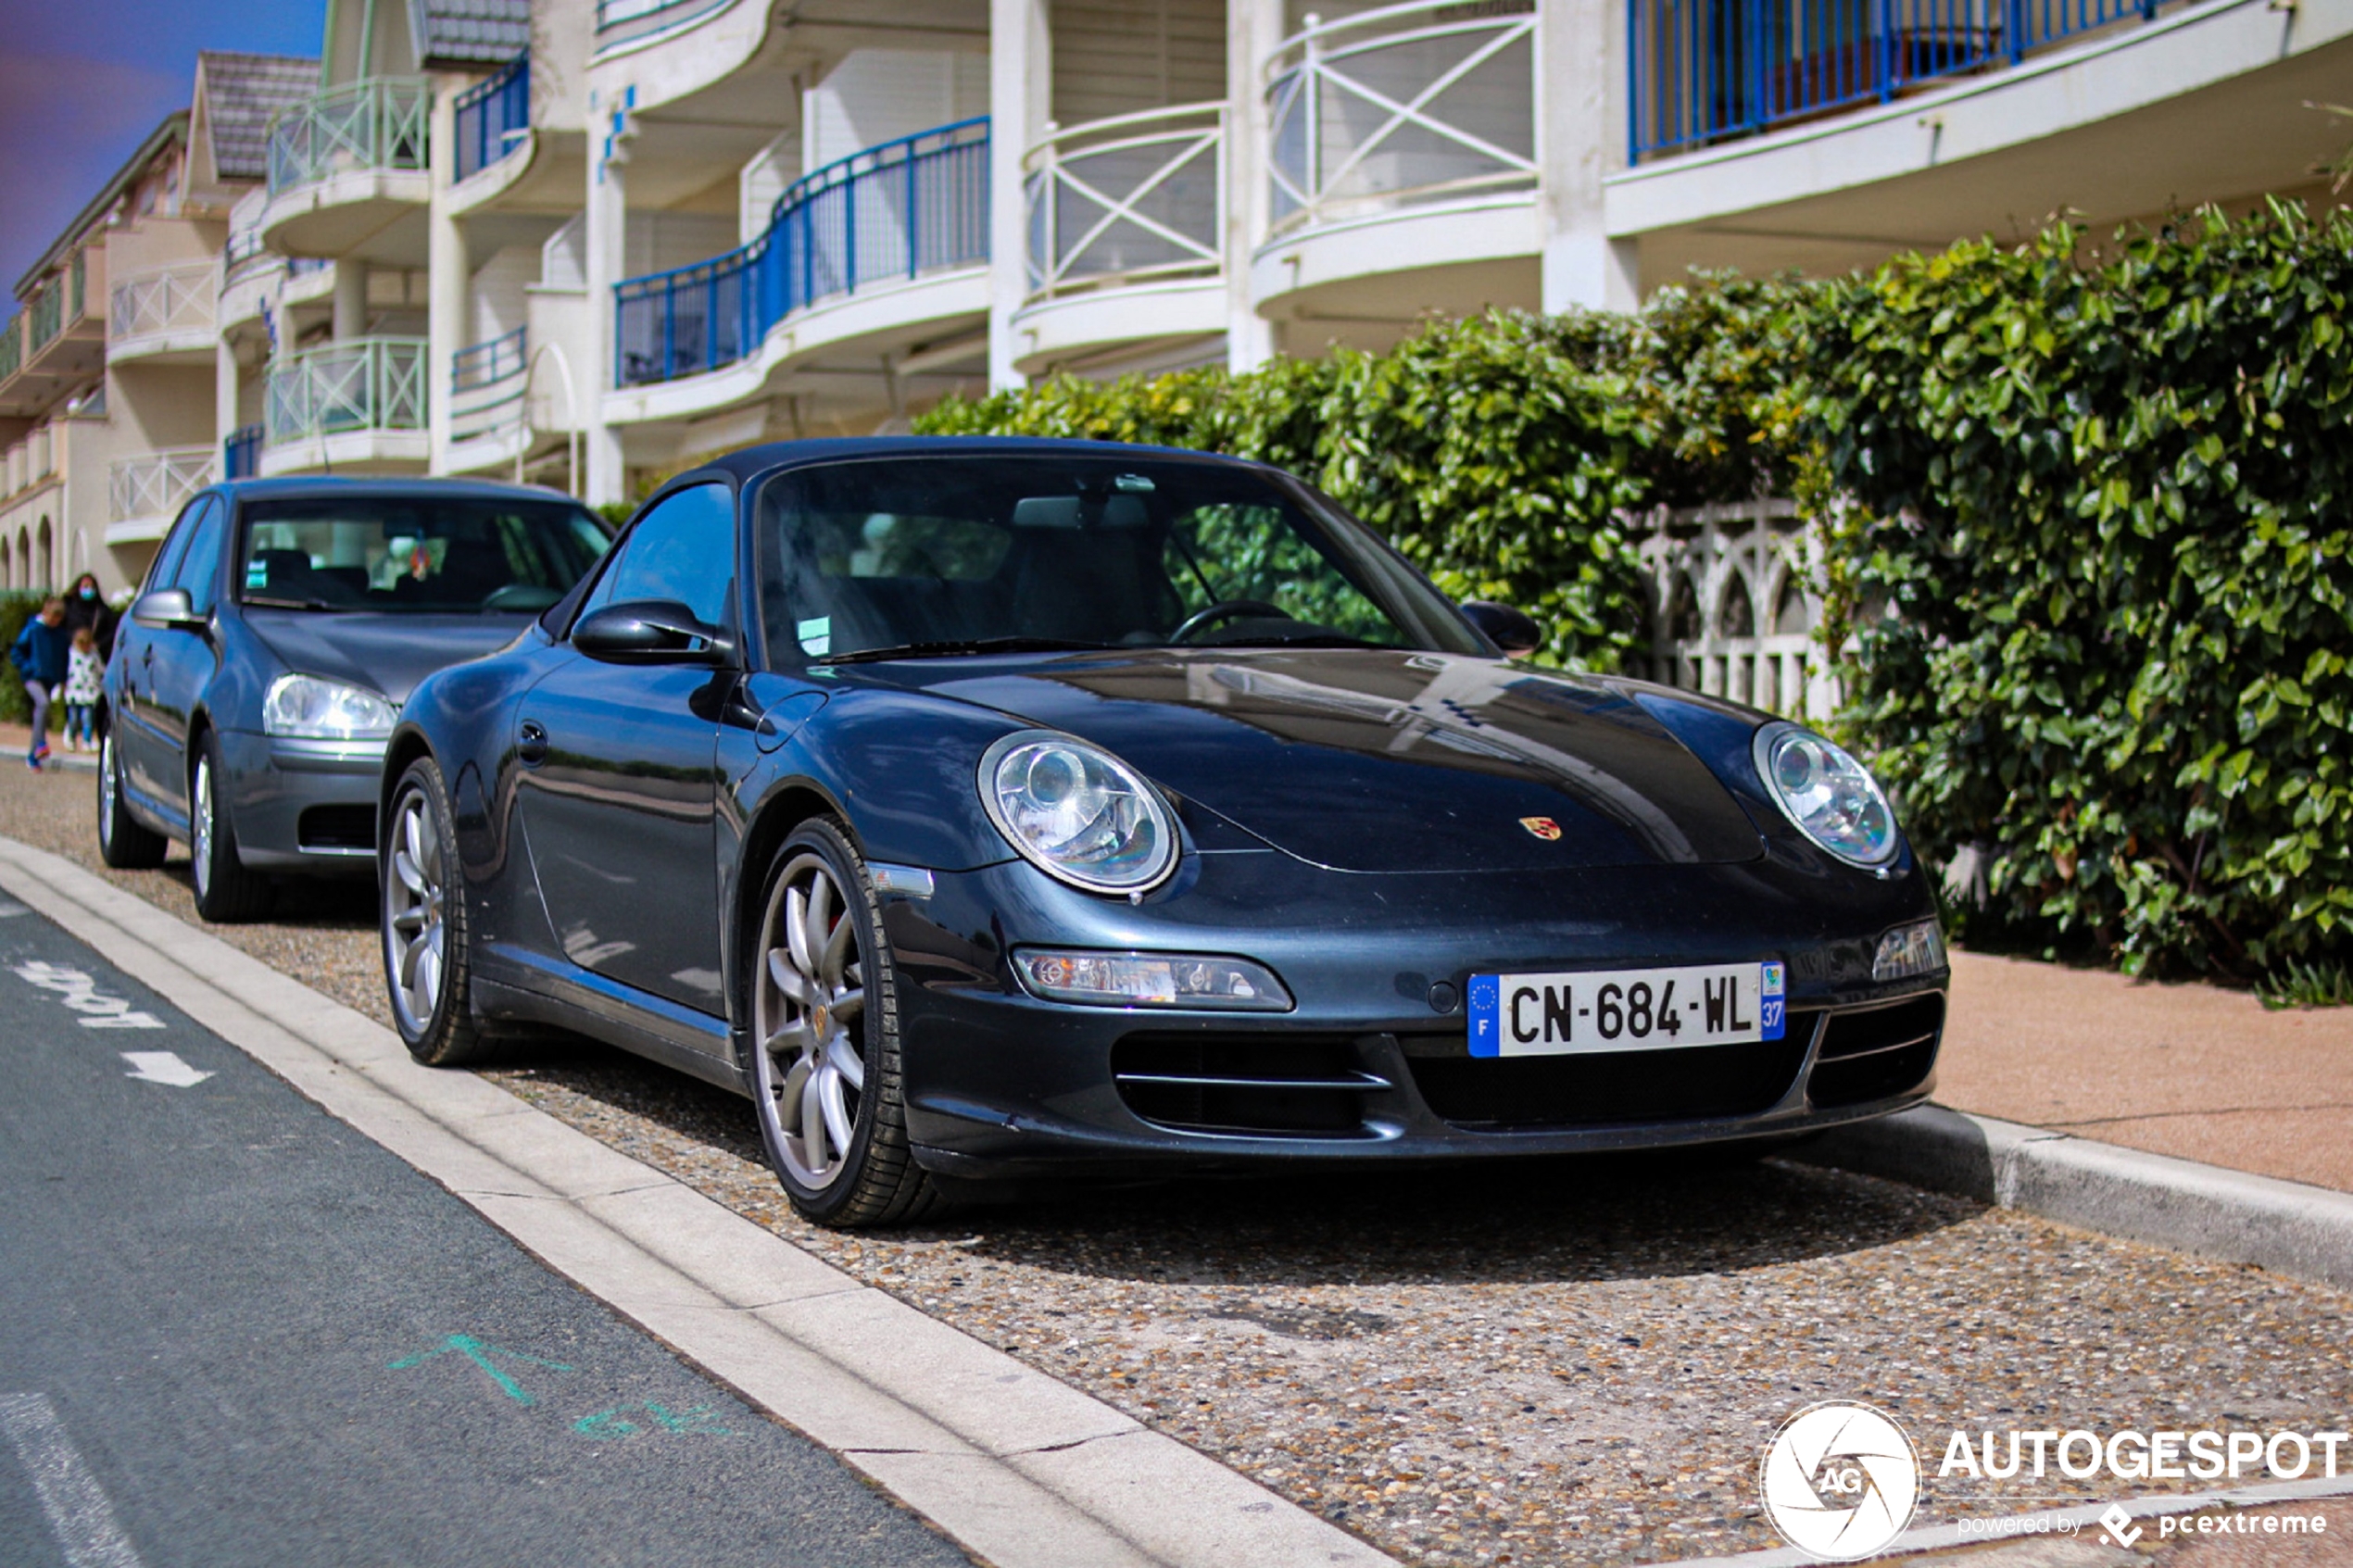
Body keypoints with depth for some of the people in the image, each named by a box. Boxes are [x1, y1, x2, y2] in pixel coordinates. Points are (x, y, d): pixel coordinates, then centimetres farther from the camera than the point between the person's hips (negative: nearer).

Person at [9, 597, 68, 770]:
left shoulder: (61, 634, 6)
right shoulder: (32, 630, -5)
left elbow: (66, 657, 18)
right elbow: (16, 652, 0)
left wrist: (63, 679, 9)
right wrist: (28, 668, -12)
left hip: (51, 681, 4)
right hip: (34, 678, -4)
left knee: (40, 716, 8)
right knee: (43, 703, -30)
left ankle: (33, 756, 16)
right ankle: (41, 743, -30)